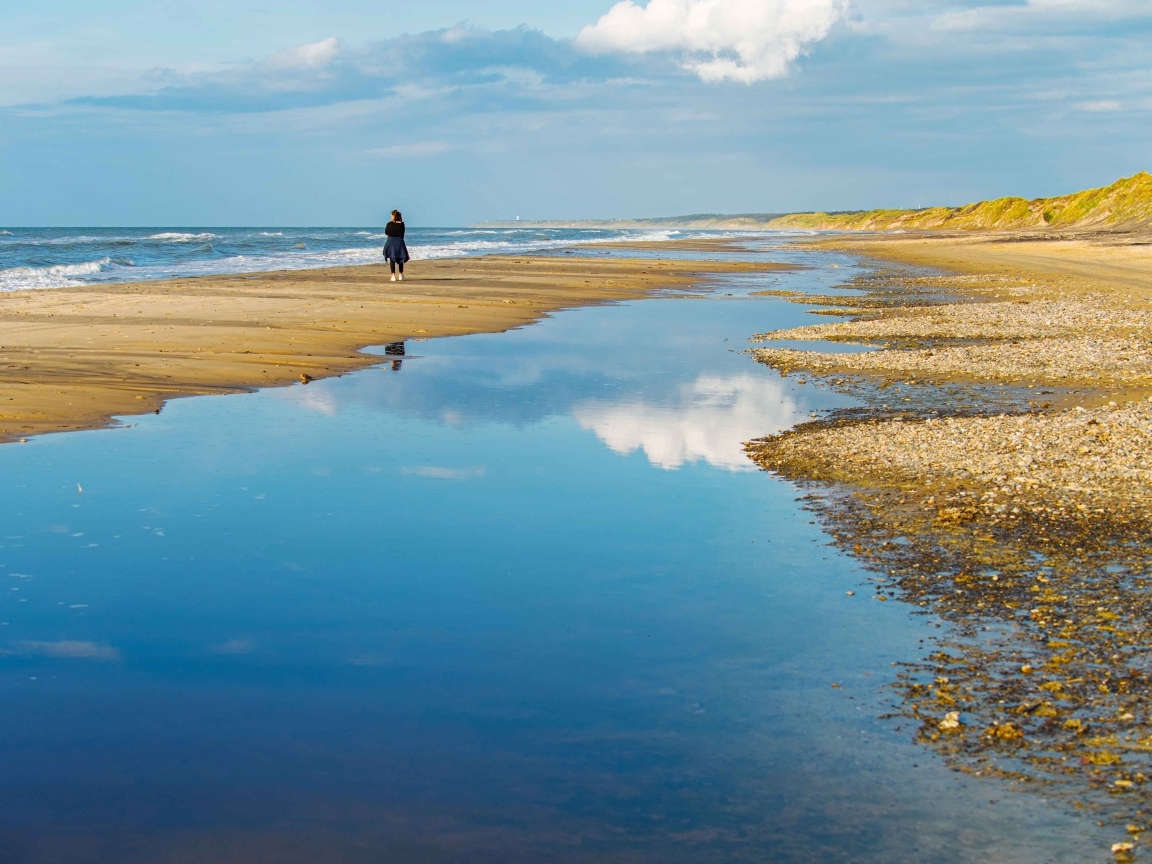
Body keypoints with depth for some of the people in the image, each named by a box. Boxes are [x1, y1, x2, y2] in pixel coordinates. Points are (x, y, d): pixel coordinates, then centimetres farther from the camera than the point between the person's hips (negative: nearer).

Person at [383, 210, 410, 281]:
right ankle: (401, 275, 18)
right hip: (400, 242, 1)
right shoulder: (402, 224, -5)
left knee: (392, 259, 4)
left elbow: (386, 233, 4)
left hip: (391, 242, -1)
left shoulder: (389, 224, -9)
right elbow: (402, 235, 3)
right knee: (400, 259, 15)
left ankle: (393, 275, -3)